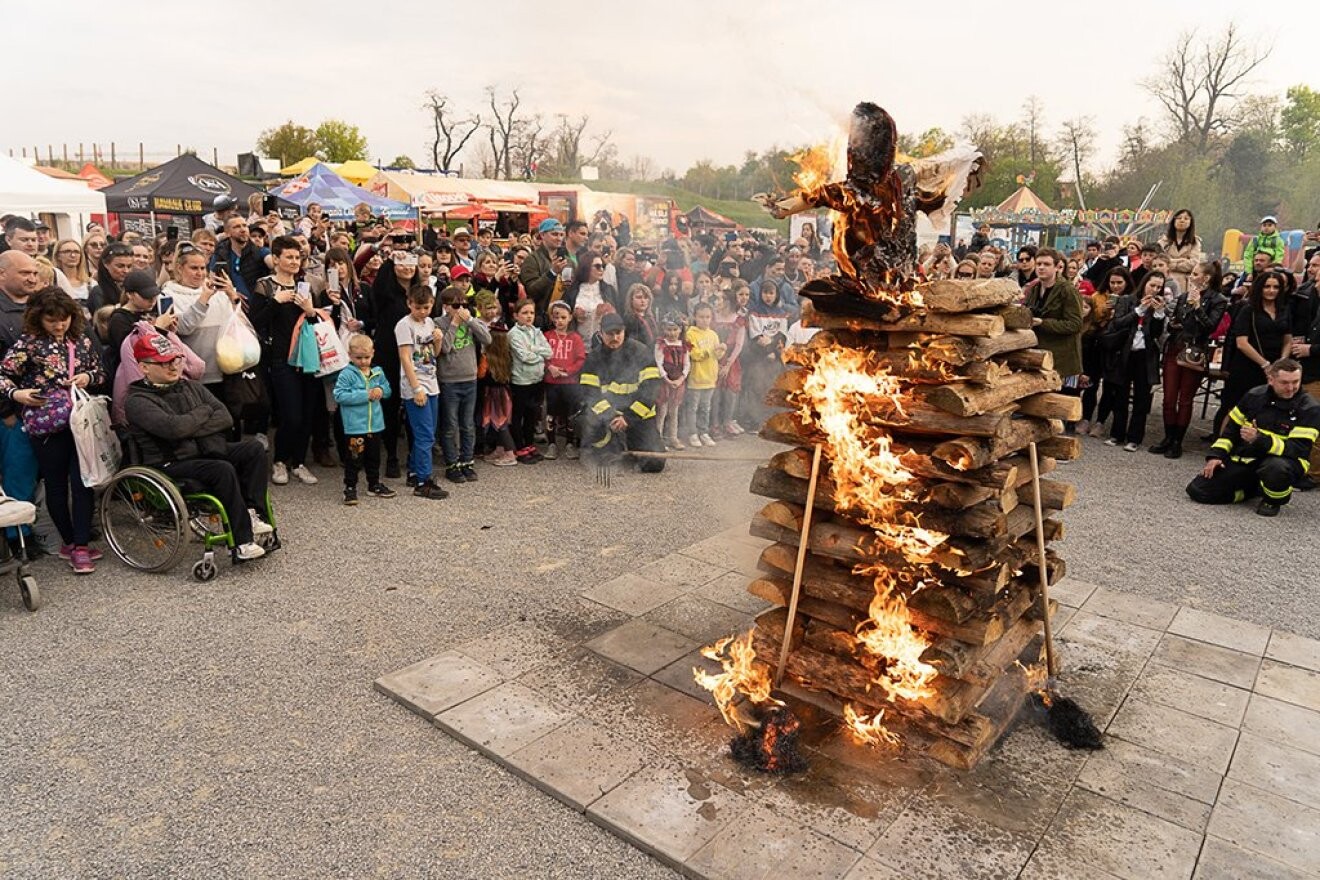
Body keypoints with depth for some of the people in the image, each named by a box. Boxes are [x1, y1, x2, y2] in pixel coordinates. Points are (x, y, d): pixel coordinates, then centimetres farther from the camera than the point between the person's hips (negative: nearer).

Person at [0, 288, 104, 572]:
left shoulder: (82, 341, 7)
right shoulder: (28, 343, -3)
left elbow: (101, 372, 15)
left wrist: (88, 377, -6)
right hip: (47, 425, -2)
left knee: (82, 482, -2)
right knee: (56, 484, 8)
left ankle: (81, 545, 2)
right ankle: (69, 541, 21)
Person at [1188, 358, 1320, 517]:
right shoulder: (1255, 395, 1)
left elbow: (1298, 450, -21)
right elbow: (1231, 429, 10)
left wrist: (1259, 439, -33)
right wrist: (1216, 455, -4)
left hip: (1282, 460, -4)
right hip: (1242, 459, 4)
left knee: (1275, 468, -43)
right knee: (1197, 490, -10)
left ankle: (1273, 500, -6)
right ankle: (1255, 488, 15)